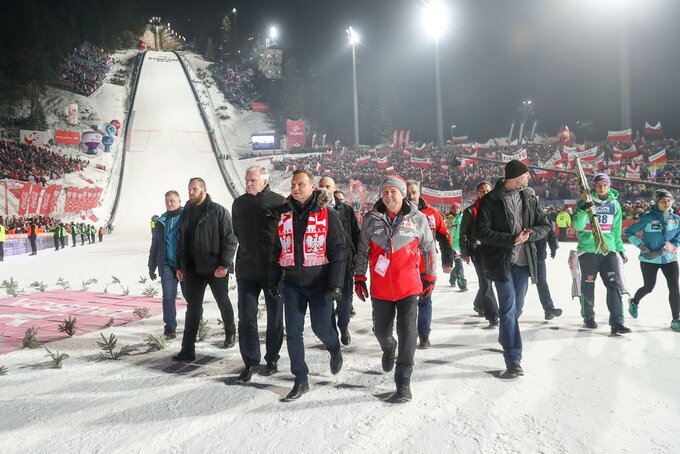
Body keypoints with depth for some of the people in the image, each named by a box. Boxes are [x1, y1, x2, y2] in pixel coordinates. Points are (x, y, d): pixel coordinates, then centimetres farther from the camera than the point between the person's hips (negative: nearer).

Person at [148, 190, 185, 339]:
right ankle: (170, 328, 5)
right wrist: (152, 267, 18)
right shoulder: (161, 222, 12)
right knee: (168, 297, 0)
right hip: (167, 265, 3)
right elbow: (154, 246, 19)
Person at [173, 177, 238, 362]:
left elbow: (230, 239, -11)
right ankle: (188, 350, 5)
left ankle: (230, 333, 37)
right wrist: (179, 266, 11)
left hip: (216, 269, -4)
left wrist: (224, 264, -18)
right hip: (193, 269, 5)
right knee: (193, 308, 3)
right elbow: (181, 242, 16)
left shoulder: (218, 211, -7)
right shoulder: (186, 214, 11)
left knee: (223, 302, 13)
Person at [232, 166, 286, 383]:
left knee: (275, 318, 9)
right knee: (246, 317, 0)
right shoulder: (239, 203, 8)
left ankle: (272, 359, 24)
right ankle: (251, 362, 10)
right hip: (246, 269, 3)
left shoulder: (279, 202, -7)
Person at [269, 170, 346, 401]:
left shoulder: (327, 214, -6)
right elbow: (276, 250, 13)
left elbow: (338, 250, -8)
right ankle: (301, 381, 16)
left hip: (320, 284, -3)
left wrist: (336, 284, -14)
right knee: (293, 333, 3)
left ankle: (335, 351, 39)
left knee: (322, 329, 3)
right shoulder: (283, 215, 6)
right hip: (292, 284, 3)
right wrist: (273, 280, 10)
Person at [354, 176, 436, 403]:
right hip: (380, 289, 2)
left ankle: (403, 385, 5)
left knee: (407, 334, -5)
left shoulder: (418, 219, -2)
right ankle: (389, 348, 51)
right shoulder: (371, 219, 1)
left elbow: (429, 248, 8)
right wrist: (359, 278, 9)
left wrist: (429, 277, 11)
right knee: (381, 331, 14)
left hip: (409, 287, -2)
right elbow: (362, 251, 9)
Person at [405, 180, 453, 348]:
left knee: (425, 302, 9)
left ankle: (424, 336, 19)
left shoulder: (431, 213, 0)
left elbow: (444, 237, 6)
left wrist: (447, 261, 5)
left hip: (426, 267, 1)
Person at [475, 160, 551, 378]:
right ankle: (514, 361, -5)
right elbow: (481, 231, -12)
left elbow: (545, 225, 10)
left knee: (517, 308, 14)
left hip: (523, 261, 5)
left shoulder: (529, 199, 10)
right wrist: (511, 239, -20)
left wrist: (529, 234, -11)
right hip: (502, 261, -5)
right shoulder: (490, 200, -6)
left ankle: (505, 339, 40)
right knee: (508, 309, -8)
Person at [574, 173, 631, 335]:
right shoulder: (585, 202, -3)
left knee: (614, 284, -6)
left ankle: (617, 322, -5)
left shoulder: (614, 204, 8)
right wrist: (583, 211, -29)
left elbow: (616, 230, 16)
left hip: (609, 250, 3)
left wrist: (620, 249, 16)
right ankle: (588, 318, 22)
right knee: (588, 285, 7)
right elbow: (578, 226, -12)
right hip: (588, 250, -3)